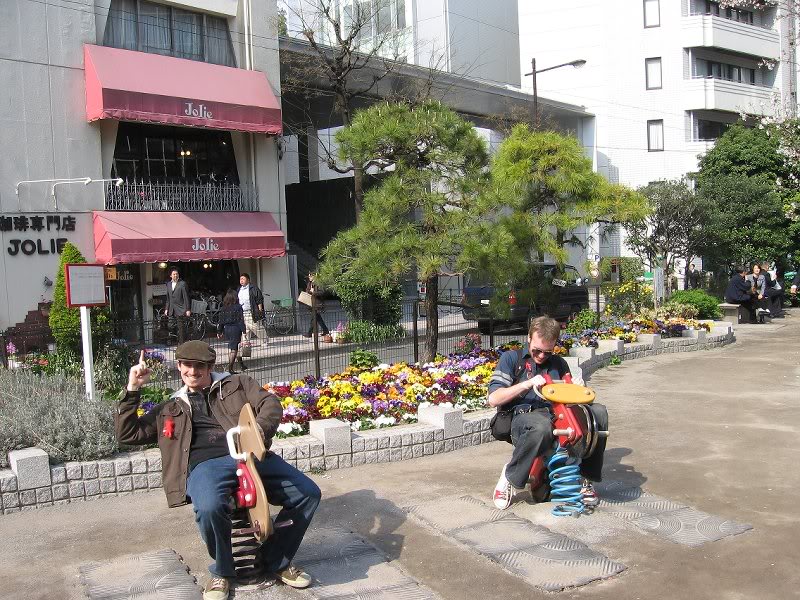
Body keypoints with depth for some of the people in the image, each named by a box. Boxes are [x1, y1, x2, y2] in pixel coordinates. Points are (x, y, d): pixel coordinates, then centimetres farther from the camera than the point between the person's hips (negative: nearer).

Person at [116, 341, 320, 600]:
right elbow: (126, 433, 26)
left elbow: (271, 404, 9)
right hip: (205, 464, -1)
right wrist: (132, 389, 16)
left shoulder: (237, 384, 24)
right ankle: (222, 571, -5)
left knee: (308, 493, -18)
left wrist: (257, 431, -13)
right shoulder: (169, 409, 29)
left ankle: (275, 561, 5)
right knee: (210, 508, -37)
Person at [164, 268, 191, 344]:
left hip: (180, 310, -6)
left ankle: (182, 343, 1)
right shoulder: (168, 284, 14)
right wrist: (166, 309, 15)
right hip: (171, 311, 6)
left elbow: (186, 297, -7)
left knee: (181, 328, -5)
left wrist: (187, 309, -11)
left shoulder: (182, 283, -4)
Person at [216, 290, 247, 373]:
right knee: (234, 349, -2)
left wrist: (219, 332, 16)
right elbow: (241, 320, -13)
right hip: (235, 329, -6)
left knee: (230, 348, 18)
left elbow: (221, 321, 8)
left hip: (227, 329, 6)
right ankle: (230, 368, -6)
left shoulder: (223, 308, 3)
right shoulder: (238, 307, -10)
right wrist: (243, 331, -11)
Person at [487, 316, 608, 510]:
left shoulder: (559, 363, 22)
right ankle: (510, 475, -16)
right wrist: (527, 384, -13)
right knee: (541, 427, -42)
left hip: (557, 414, 5)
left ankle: (587, 479, -10)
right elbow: (493, 399, -2)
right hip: (523, 415, -4)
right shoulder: (511, 358, 9)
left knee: (598, 412, -22)